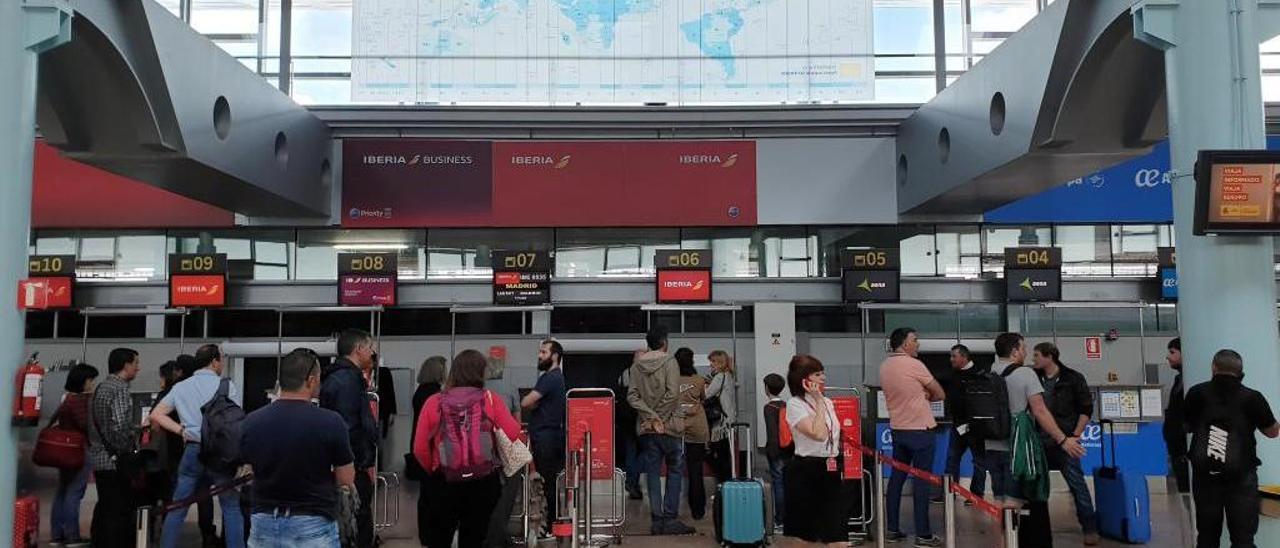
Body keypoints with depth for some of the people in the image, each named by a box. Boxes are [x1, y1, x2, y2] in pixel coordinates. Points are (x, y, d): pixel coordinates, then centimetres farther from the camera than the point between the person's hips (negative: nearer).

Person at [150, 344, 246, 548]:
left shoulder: (180, 387, 10)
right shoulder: (227, 385, -3)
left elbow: (156, 415, 8)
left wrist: (181, 430, 4)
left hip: (192, 450, 4)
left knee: (177, 508, 12)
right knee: (232, 508, 3)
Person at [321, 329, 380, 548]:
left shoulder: (337, 377, 17)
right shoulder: (348, 380, -15)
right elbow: (348, 429, -21)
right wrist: (366, 463, -15)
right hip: (355, 469, -10)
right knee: (360, 527, -5)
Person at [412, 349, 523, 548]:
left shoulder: (434, 402, -4)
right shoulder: (490, 399, -6)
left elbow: (420, 449, -6)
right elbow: (514, 434, -12)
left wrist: (433, 470, 12)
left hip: (444, 482, 0)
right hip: (483, 482, 0)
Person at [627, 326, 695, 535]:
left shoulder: (636, 365, 6)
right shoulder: (669, 362, -7)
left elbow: (632, 396, -2)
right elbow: (672, 394, -17)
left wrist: (651, 416, -7)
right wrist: (660, 417, -8)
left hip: (646, 428, 4)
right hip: (669, 426, -4)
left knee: (652, 473, 9)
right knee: (675, 471, 7)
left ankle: (657, 520, 9)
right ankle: (670, 518, 3)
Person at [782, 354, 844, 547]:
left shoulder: (827, 402, 11)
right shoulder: (794, 405, -10)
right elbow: (818, 434, -23)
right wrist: (819, 402, -15)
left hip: (831, 469, 6)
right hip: (805, 470, -6)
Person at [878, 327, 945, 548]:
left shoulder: (884, 366, 6)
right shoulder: (913, 365, -15)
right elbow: (940, 394, -5)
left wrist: (920, 394, 2)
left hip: (897, 428, 7)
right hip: (920, 429, -7)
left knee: (897, 477, 12)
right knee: (921, 481, -2)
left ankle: (892, 529, 16)